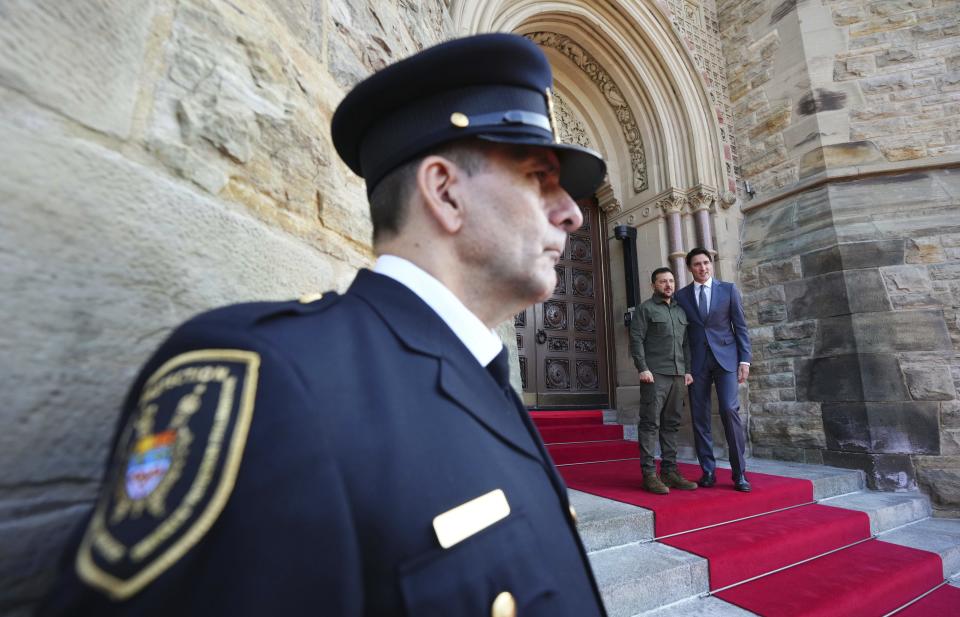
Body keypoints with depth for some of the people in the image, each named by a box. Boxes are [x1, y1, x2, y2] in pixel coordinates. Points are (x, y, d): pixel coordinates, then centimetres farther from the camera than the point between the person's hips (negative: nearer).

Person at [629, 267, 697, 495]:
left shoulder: (681, 311, 20)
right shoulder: (645, 309, 2)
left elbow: (686, 343, 20)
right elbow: (636, 339, -6)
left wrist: (687, 370, 11)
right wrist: (643, 369, -14)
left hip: (677, 375, 6)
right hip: (654, 375, -6)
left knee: (672, 424, 8)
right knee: (650, 423, -5)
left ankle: (669, 471, 16)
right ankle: (649, 474, -1)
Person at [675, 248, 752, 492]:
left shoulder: (729, 289, 7)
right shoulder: (681, 295, 8)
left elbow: (740, 327, 5)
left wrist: (745, 360, -3)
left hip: (725, 358, -1)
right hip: (696, 362, 1)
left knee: (730, 410, -11)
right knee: (699, 417, 2)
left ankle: (739, 473, 3)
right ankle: (708, 472, 12)